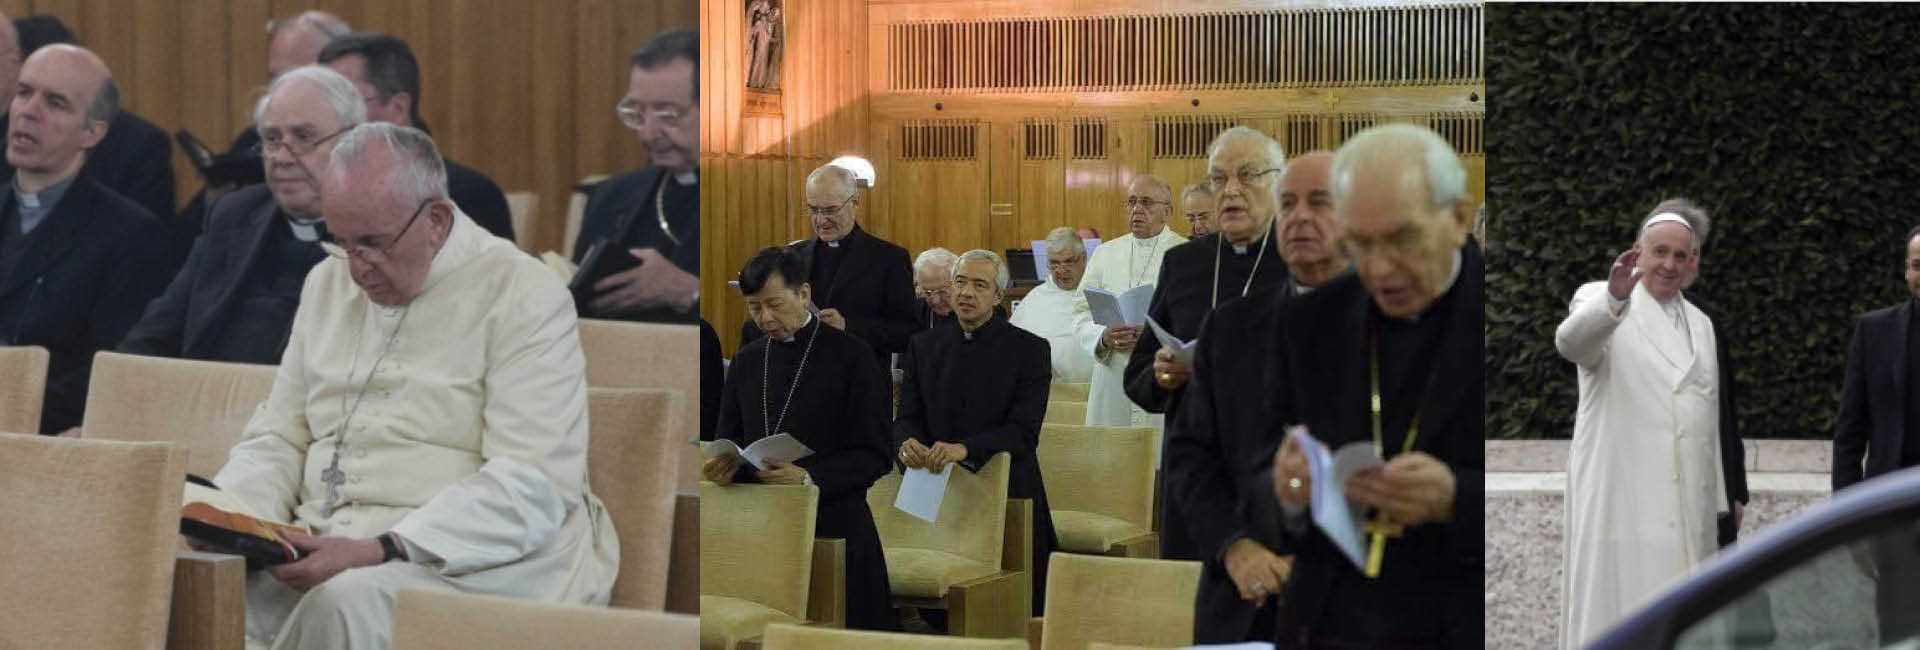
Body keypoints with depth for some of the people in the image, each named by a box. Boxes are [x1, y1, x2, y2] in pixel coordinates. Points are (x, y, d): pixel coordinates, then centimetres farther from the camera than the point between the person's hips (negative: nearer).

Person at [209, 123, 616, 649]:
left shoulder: (523, 296, -6)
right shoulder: (327, 282, 17)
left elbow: (533, 487, -16)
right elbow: (280, 436, 20)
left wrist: (384, 552, -25)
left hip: (468, 560, -5)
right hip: (323, 547, 5)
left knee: (350, 601, -37)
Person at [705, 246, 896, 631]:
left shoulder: (851, 356, -2)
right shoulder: (746, 360, 15)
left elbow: (874, 455, -6)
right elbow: (727, 438, 19)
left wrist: (808, 478, -20)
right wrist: (726, 465, -5)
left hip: (832, 525, -4)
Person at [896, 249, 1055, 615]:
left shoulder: (1028, 349, 0)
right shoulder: (923, 346, 13)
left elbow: (1024, 430, -10)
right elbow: (906, 417, 8)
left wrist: (965, 449, -26)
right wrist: (906, 443, -18)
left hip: (1006, 500, -3)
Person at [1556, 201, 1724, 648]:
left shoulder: (1700, 323, 19)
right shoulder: (1600, 301, 0)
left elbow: (1709, 418, 20)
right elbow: (1571, 342, -24)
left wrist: (1719, 501, 17)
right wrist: (1613, 297, -42)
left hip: (1689, 505, 6)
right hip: (1621, 499, -6)